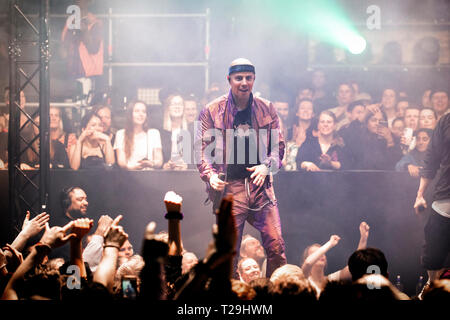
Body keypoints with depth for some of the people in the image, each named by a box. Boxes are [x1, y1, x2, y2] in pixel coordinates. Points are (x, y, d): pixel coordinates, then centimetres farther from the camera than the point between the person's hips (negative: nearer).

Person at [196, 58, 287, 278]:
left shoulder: (266, 109, 9)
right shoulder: (212, 111, 2)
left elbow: (278, 146, 12)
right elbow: (201, 149, 2)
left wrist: (266, 166, -7)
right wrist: (210, 175, -16)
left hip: (260, 184, 2)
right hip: (228, 186, -2)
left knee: (276, 246, -6)